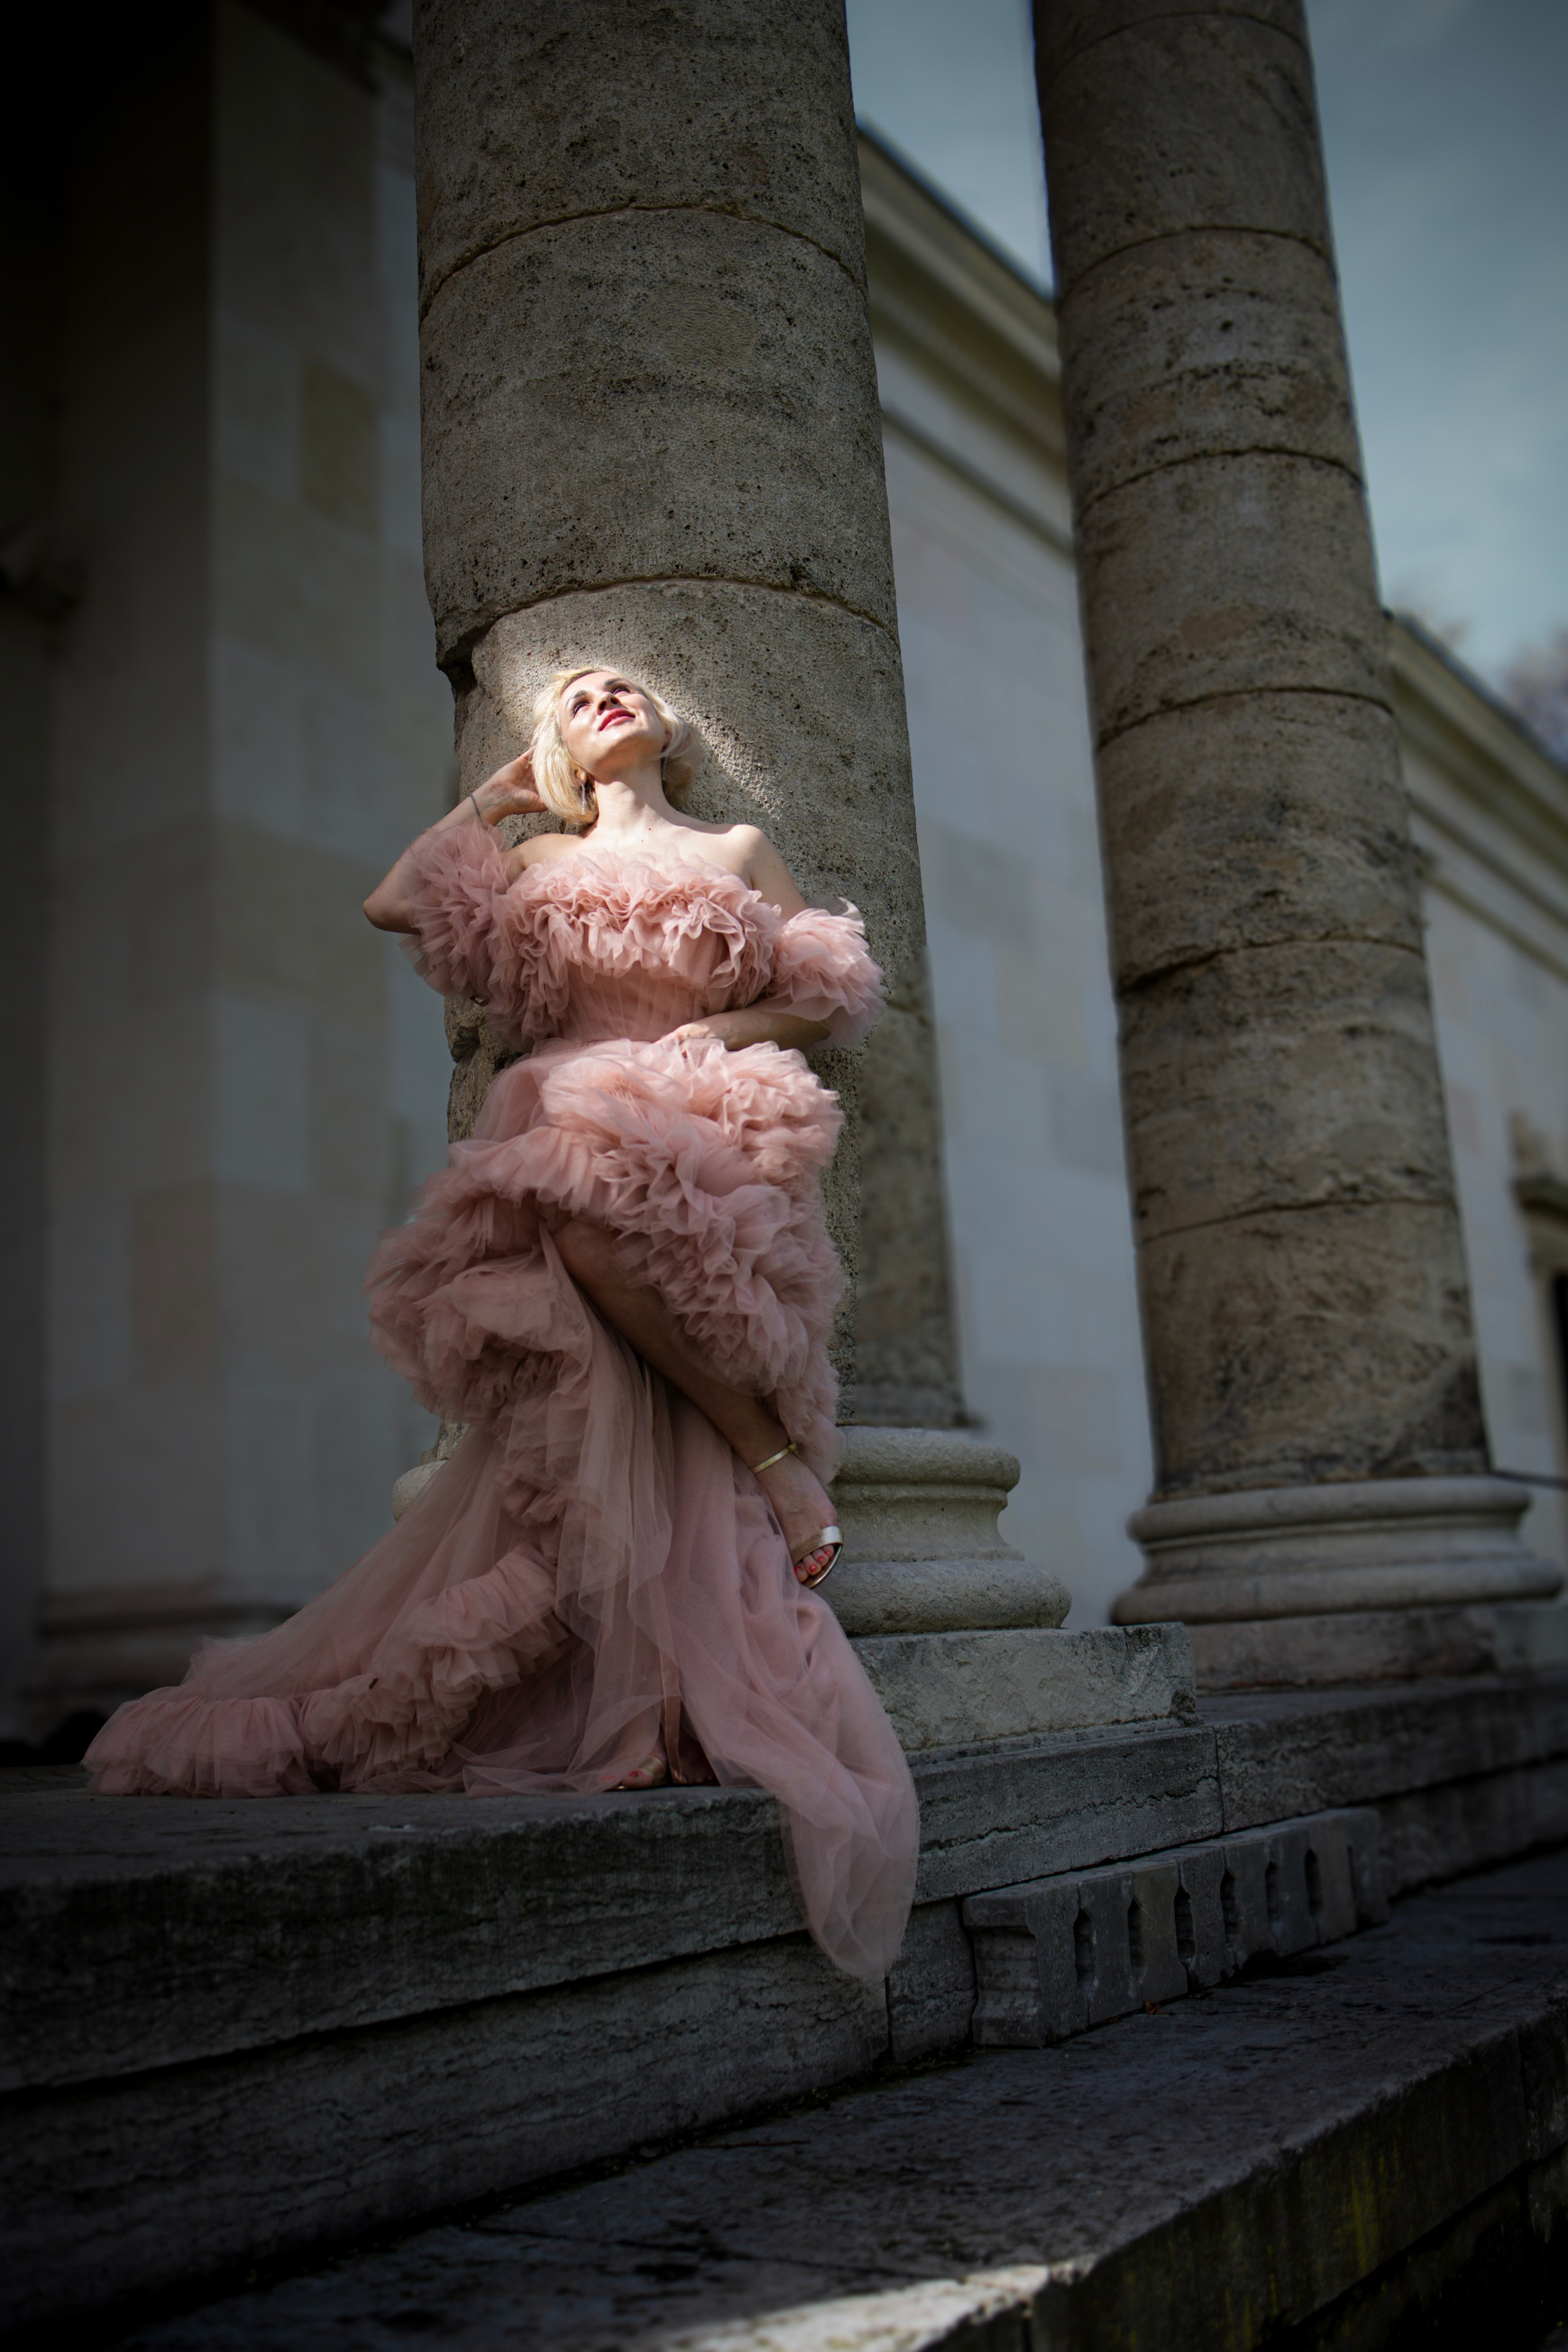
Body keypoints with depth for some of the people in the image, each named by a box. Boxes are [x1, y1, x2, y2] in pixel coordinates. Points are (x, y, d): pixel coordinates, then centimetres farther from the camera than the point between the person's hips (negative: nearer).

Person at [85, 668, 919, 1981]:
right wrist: (495, 797, 25)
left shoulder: (742, 852, 23)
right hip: (573, 1130, 2)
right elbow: (395, 904, 17)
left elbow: (831, 997, 17)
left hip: (702, 1138, -2)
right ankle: (776, 1464, -29)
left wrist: (716, 1029, 0)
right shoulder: (544, 869, 27)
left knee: (607, 1212, -38)